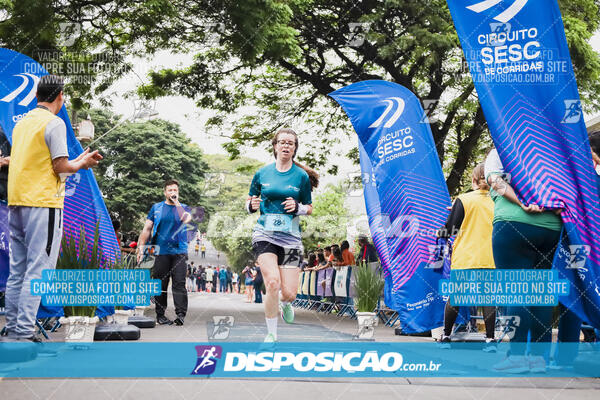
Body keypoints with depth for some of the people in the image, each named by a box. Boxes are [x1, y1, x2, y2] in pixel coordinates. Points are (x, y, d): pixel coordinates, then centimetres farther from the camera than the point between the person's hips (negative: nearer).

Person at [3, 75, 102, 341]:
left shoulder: (22, 122, 17)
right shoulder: (54, 123, -7)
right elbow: (61, 167, -13)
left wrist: (78, 161, 22)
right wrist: (82, 163, 7)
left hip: (16, 203, 8)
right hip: (42, 203, -8)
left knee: (17, 270, 11)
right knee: (38, 270, -7)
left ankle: (12, 329, 14)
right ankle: (24, 332, -10)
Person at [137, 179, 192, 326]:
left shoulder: (183, 208, 11)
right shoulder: (156, 208, 13)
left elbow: (186, 219, -13)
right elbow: (147, 228, 12)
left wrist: (176, 202, -6)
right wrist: (141, 246, 2)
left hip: (179, 252, -1)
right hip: (161, 252, 1)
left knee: (179, 283, -8)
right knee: (160, 284, 3)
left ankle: (180, 314, -11)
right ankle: (160, 314, 9)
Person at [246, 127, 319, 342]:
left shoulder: (302, 176, 4)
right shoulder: (262, 173, 6)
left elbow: (309, 208, 12)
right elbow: (249, 202, 16)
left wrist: (298, 208, -10)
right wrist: (252, 205, -7)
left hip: (291, 238, 1)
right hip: (264, 234, 0)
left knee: (289, 293, -4)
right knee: (273, 282, -20)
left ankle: (286, 304, 36)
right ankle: (271, 334, -2)